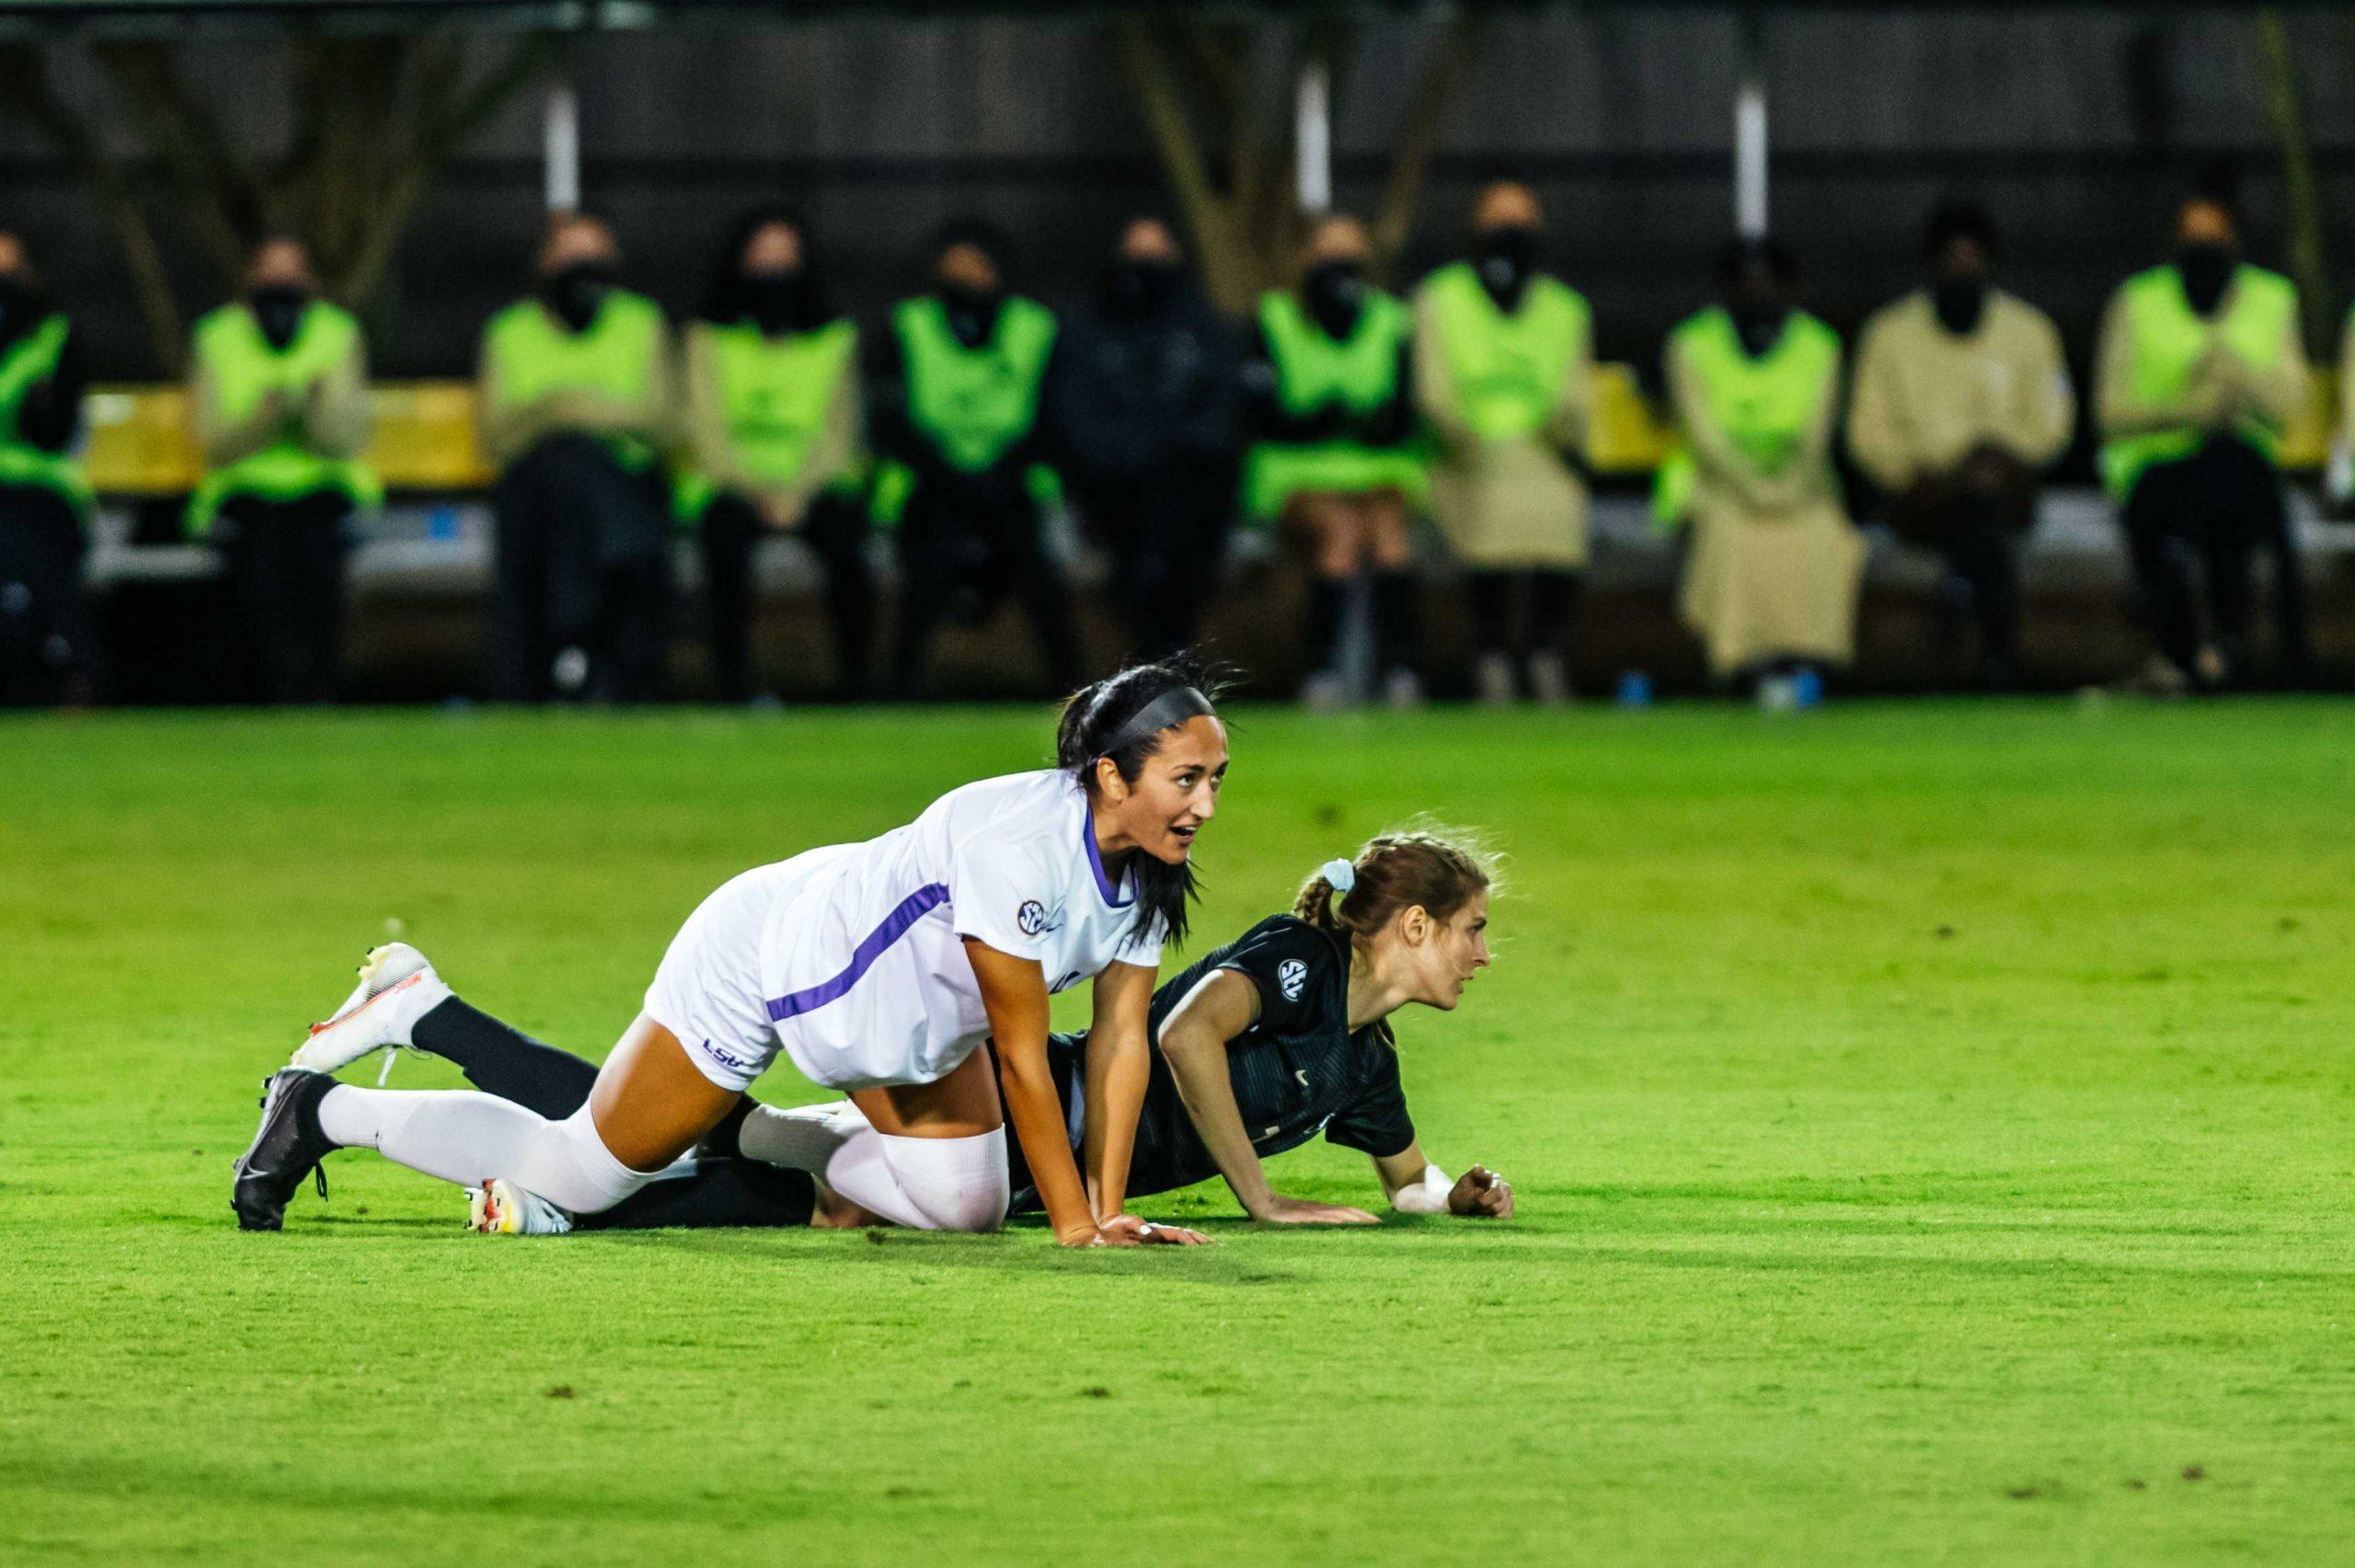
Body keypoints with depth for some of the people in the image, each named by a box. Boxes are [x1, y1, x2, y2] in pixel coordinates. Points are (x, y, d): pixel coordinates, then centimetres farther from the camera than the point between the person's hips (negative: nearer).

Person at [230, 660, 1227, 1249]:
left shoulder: (1155, 867, -13)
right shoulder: (1018, 845, -38)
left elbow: (1122, 1037, -7)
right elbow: (1022, 1052, -32)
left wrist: (1108, 1210, -12)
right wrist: (1074, 1225, -28)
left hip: (904, 1017, 8)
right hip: (763, 952, -8)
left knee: (966, 1206, 7)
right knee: (579, 1176, -1)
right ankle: (319, 1110, 17)